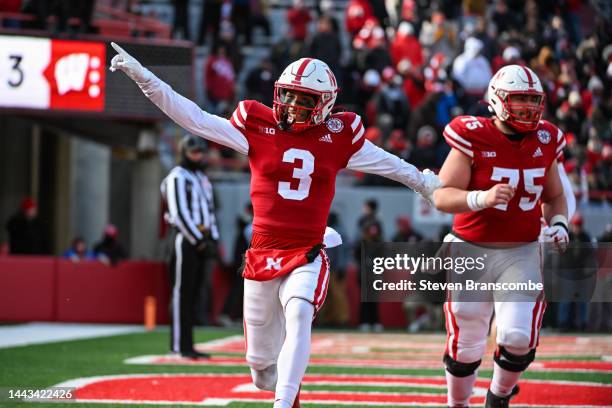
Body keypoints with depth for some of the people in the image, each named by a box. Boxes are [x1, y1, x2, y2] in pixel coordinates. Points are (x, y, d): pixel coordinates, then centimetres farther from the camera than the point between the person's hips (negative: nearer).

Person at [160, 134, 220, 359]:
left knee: (193, 294, 7)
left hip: (202, 240, 8)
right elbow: (179, 213, -14)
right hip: (186, 239, -8)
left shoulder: (202, 178, 21)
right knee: (182, 292, -8)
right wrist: (199, 241, -16)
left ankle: (187, 346, 9)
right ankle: (180, 345, -9)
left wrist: (213, 239, 10)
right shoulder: (177, 177, -6)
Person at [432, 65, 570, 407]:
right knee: (466, 343, 6)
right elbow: (442, 196, -17)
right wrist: (483, 198, -32)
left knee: (519, 338, -12)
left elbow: (554, 195, 18)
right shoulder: (473, 139, -13)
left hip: (522, 254, 3)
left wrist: (558, 223, -2)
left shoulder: (545, 142, 2)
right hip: (472, 251, -3)